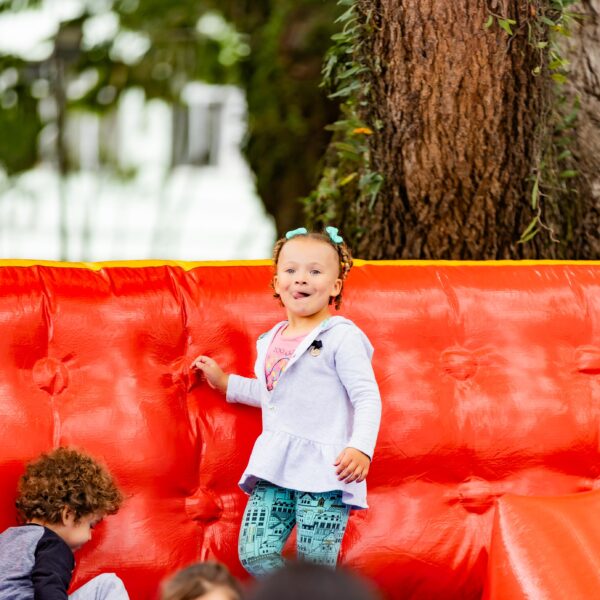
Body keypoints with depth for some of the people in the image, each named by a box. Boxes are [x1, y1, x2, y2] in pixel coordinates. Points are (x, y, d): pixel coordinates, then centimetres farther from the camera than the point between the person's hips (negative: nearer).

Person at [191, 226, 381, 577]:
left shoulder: (341, 337, -5)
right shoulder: (272, 340, 18)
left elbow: (367, 397, -10)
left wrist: (360, 448, -24)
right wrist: (225, 382, 36)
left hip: (324, 469, -7)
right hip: (274, 468, 7)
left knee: (315, 567, -9)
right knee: (255, 555, -4)